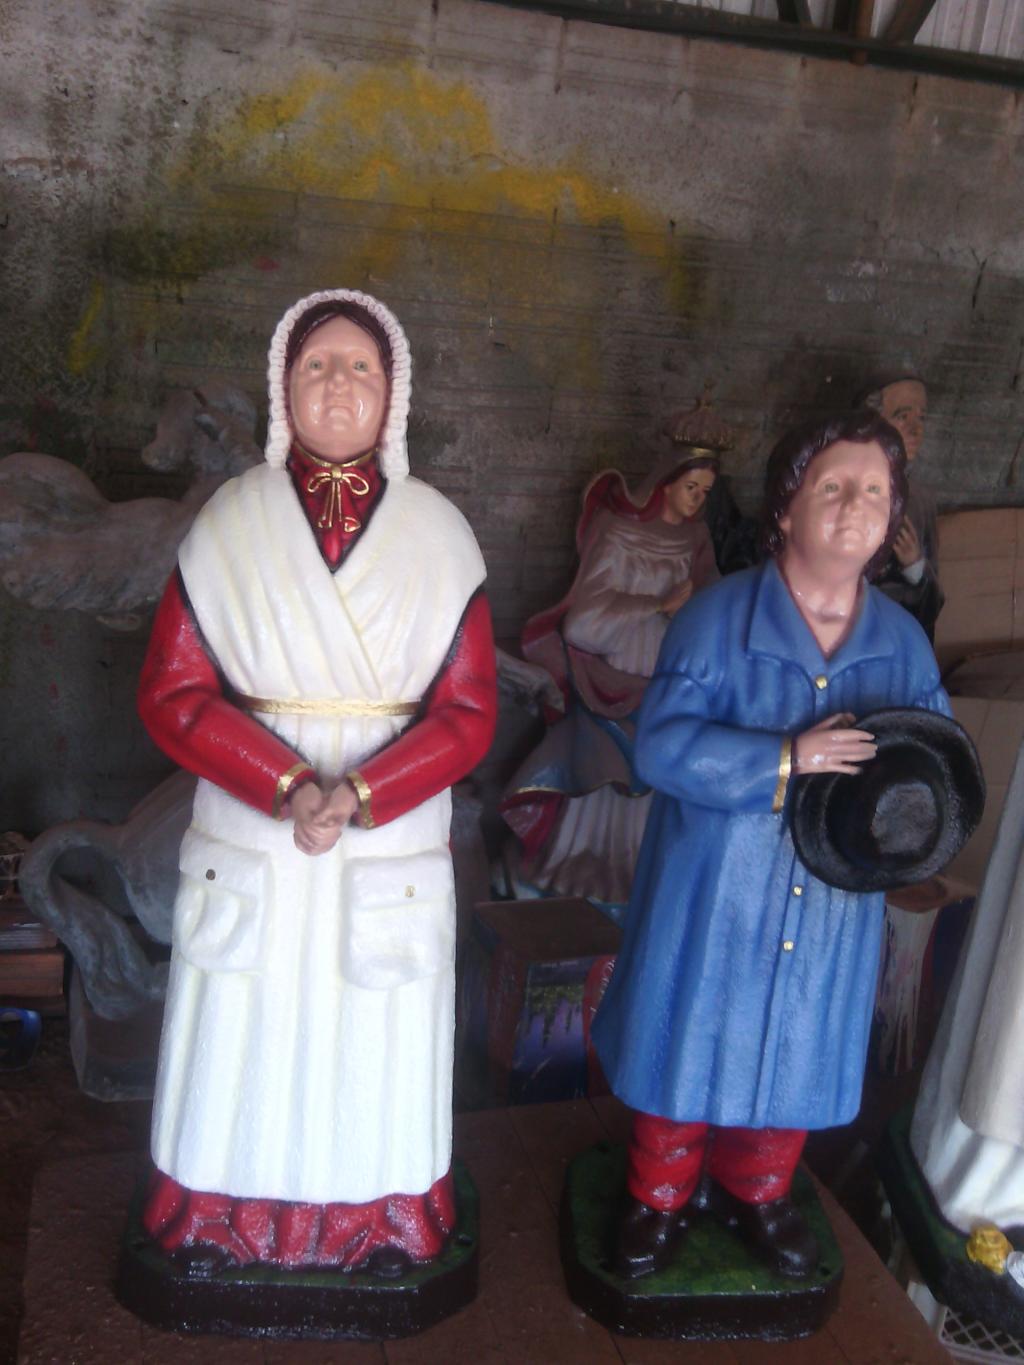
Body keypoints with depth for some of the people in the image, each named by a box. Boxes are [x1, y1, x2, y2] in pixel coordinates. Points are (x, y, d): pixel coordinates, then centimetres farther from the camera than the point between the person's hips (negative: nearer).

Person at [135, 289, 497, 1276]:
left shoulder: (437, 535, -2)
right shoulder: (229, 524, -2)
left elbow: (468, 711, -4)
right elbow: (171, 693, -5)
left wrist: (360, 796, -19)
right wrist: (288, 785, -18)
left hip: (391, 850, 0)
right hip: (248, 850, 0)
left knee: (375, 1042, 12)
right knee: (245, 1041, 12)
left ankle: (381, 1225, 35)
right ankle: (225, 1223, 36)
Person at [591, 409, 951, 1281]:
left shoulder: (904, 640, 1)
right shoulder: (719, 617, -12)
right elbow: (662, 744, -20)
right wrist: (789, 760, -28)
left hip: (833, 905, 4)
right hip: (712, 891, -3)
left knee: (795, 1053, 18)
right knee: (689, 1042, 11)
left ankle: (756, 1193, 45)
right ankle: (660, 1199, 37)